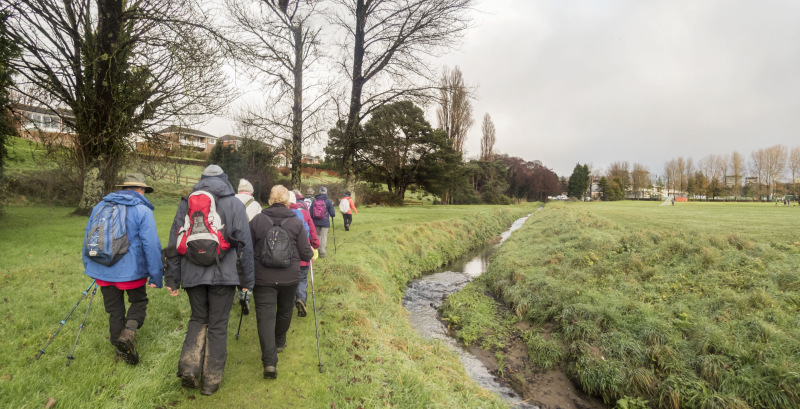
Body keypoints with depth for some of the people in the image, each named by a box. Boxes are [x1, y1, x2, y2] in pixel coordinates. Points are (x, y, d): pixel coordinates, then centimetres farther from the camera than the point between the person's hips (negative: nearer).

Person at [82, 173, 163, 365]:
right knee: (139, 302, 15)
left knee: (114, 310, 16)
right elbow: (152, 246, -14)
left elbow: (87, 238, 18)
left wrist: (89, 266, 28)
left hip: (102, 271, 5)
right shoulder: (143, 211, -9)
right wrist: (156, 276, -9)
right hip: (130, 271, -5)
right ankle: (128, 332, -10)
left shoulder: (99, 207, 10)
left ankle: (121, 350, 25)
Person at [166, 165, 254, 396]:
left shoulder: (187, 202, 6)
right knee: (218, 325, 10)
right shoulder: (235, 204, -2)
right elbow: (245, 245, -5)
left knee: (198, 319, 22)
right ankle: (212, 380, 19)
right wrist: (247, 279, 2)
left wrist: (174, 278, 13)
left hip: (193, 273, 2)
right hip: (224, 275, -2)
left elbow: (174, 242, 6)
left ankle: (189, 366, 4)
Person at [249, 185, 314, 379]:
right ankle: (279, 343, 43)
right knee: (285, 310, 22)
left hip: (263, 278, -1)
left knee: (265, 316, 0)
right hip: (289, 277, 1)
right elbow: (306, 254, -5)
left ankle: (269, 361, -9)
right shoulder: (297, 223, -5)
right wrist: (311, 254, 18)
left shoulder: (257, 220, -5)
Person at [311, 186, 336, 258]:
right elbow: (332, 214, -1)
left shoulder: (314, 200, 3)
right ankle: (322, 252, 0)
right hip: (324, 222, -3)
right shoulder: (328, 201, -5)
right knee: (324, 236, 1)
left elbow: (310, 212, 5)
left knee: (317, 235, 16)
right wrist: (334, 214, 21)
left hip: (315, 222, 3)